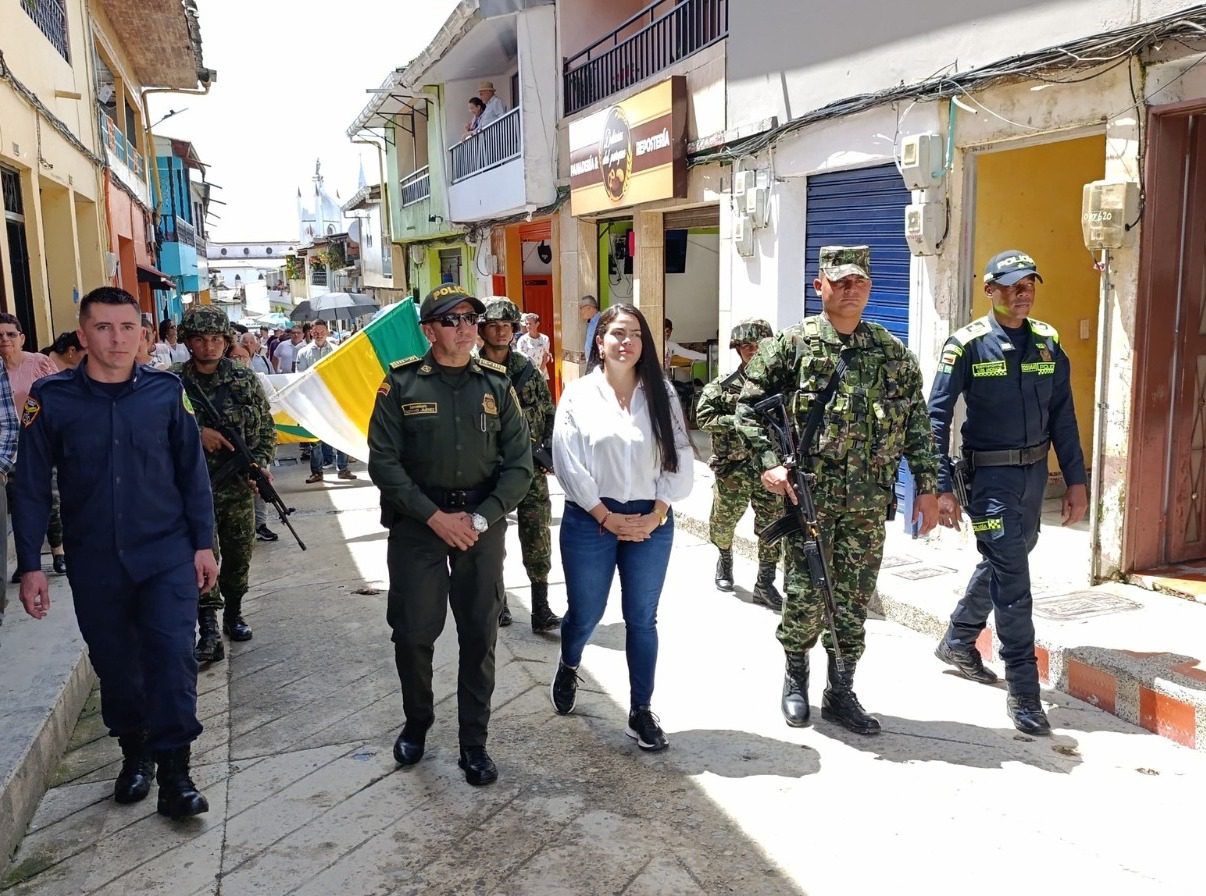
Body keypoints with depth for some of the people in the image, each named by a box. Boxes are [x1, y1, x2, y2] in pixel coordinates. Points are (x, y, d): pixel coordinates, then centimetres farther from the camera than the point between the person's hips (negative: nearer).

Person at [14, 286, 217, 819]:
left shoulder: (165, 391, -4)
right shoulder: (52, 398, -5)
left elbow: (192, 471, 2)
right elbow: (31, 486, 0)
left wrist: (203, 544, 2)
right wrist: (29, 565, -1)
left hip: (167, 555, -1)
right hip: (94, 561, 1)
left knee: (172, 655, -7)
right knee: (114, 664, 13)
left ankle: (173, 769, 7)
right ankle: (134, 751, 35)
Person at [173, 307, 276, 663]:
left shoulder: (246, 381, 4)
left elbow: (266, 428, 8)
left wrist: (261, 462, -7)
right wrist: (197, 433, -17)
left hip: (238, 486, 3)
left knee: (238, 554, 13)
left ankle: (233, 613, 33)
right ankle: (209, 631, -7)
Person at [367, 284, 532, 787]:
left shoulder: (496, 385, 2)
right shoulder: (401, 384, -3)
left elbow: (519, 465, -1)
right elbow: (384, 461, -7)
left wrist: (478, 519, -12)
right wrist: (434, 516, -14)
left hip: (482, 523, 2)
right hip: (417, 521, -1)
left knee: (480, 636, 6)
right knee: (413, 632, 5)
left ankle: (474, 742, 21)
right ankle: (417, 722, 32)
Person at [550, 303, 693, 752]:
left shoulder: (660, 394, 3)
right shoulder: (579, 393, -2)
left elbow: (679, 459, 0)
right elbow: (568, 463, -8)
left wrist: (656, 515, -9)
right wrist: (607, 517, -11)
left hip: (650, 522, 2)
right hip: (591, 520, -1)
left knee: (642, 620, 8)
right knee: (585, 613, 12)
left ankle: (641, 713, 20)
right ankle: (568, 668, 44)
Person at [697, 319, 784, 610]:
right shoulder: (723, 385, -1)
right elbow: (703, 417, -7)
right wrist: (738, 422, -16)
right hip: (733, 468, -1)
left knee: (773, 525, 2)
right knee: (724, 522, 12)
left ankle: (765, 584, 14)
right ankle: (725, 560, 43)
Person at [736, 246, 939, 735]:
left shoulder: (893, 352, 8)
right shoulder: (792, 343, -1)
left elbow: (917, 423, 10)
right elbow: (749, 404, -1)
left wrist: (927, 487, 6)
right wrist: (769, 462, -11)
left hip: (869, 500, 3)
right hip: (809, 494, -3)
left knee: (854, 601, 9)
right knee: (805, 595, 2)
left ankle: (841, 693, 23)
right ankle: (795, 679, 26)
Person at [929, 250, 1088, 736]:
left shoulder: (1047, 341, 5)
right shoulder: (966, 345, -11)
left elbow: (1062, 414, 9)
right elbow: (937, 417, -12)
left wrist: (1075, 480, 6)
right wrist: (941, 488, -16)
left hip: (1034, 472, 6)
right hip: (989, 475, -6)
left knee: (1003, 563, 19)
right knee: (1012, 579, -7)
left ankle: (957, 642, 40)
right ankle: (1023, 692, 3)